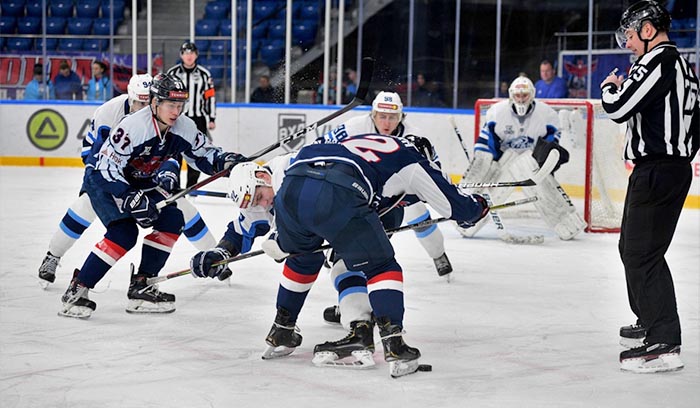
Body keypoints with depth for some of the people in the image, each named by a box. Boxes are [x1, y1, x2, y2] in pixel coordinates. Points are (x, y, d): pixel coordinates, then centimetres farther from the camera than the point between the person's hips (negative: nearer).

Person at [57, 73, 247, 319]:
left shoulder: (184, 127, -11)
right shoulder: (133, 126, -32)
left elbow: (203, 154, 2)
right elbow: (108, 166, -30)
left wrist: (225, 160, -19)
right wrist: (130, 199, -36)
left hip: (141, 183, 8)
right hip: (103, 179, -8)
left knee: (171, 221, -4)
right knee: (124, 233, -25)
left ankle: (141, 284, 5)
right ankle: (77, 290, -18)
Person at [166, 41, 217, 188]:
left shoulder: (204, 74, 5)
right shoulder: (172, 73, 2)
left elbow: (210, 96, 7)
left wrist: (212, 119, 4)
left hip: (198, 119, 2)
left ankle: (191, 186, 13)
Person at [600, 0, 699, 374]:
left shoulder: (658, 60, -15)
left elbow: (619, 107, -21)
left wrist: (610, 86, -1)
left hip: (658, 171, -11)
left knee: (642, 253, -11)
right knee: (632, 247, 21)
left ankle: (664, 345, -14)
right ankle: (650, 323, 33)